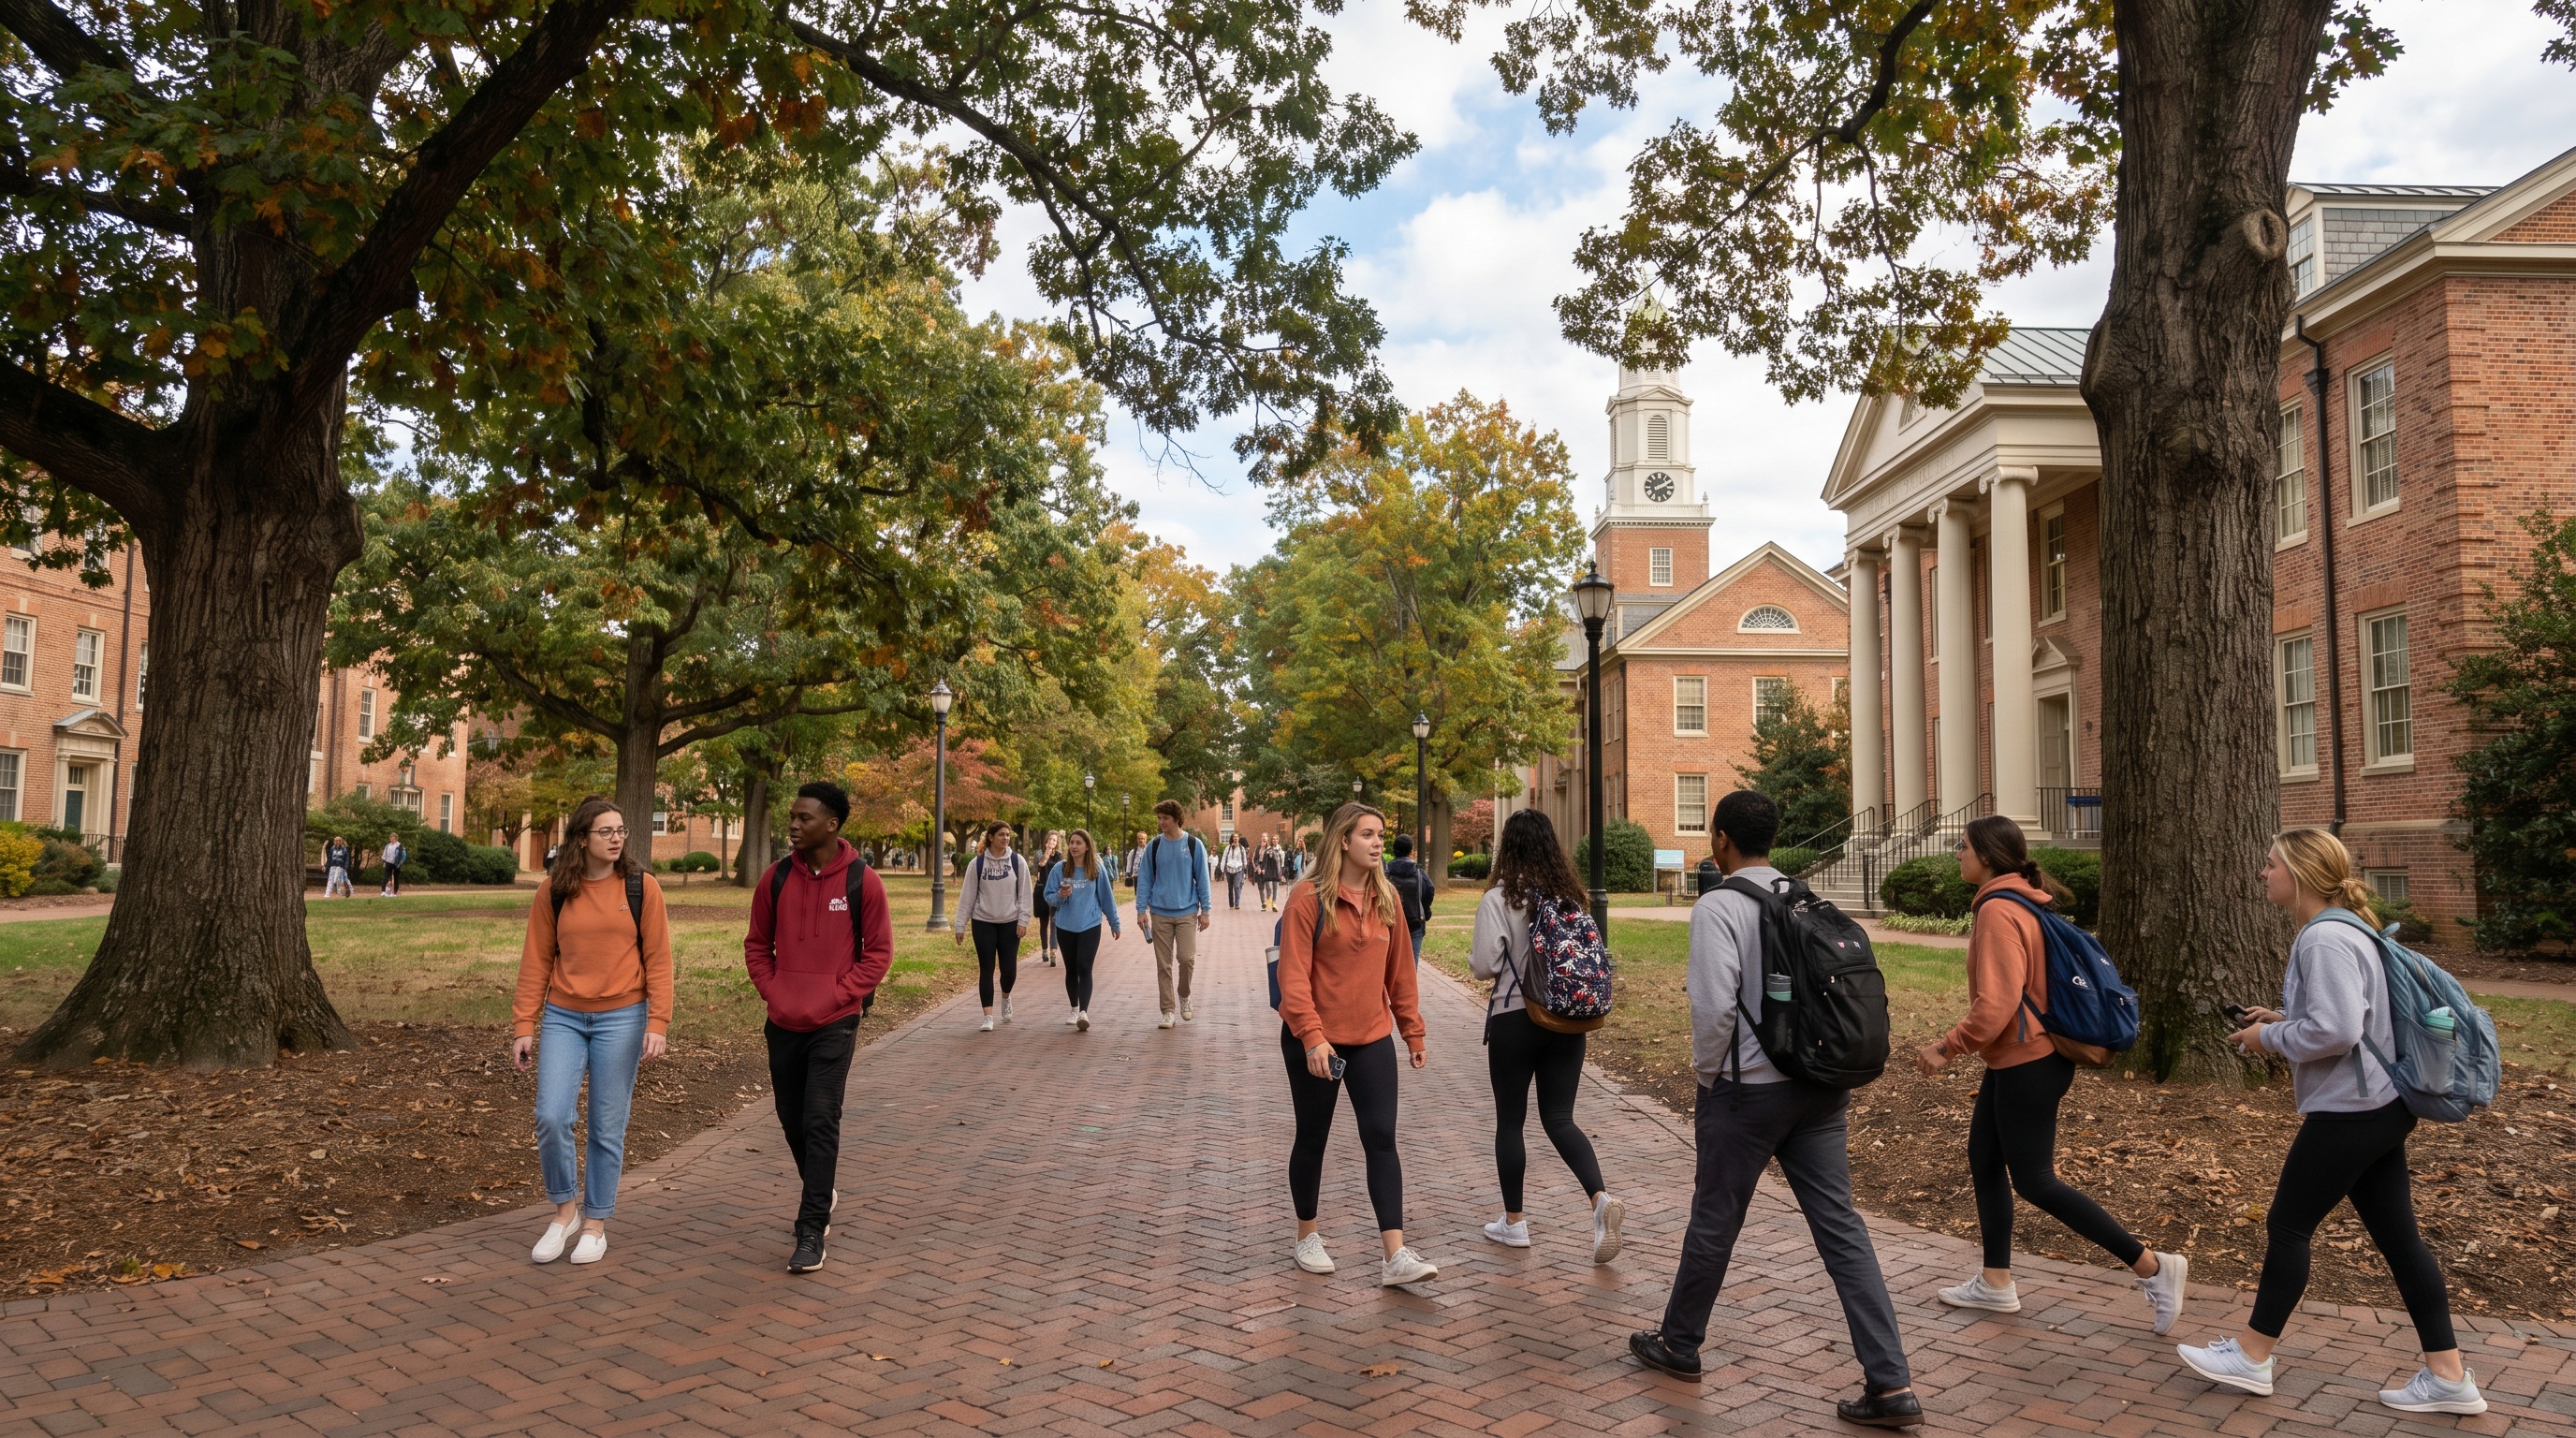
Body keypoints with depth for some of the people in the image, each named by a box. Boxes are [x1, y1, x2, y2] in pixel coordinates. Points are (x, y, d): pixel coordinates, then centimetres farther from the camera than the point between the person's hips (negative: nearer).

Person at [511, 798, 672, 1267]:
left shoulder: (642, 887, -4)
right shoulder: (553, 891, 1)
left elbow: (657, 960, -3)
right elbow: (535, 961, 5)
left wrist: (657, 1024, -9)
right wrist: (523, 1027, 1)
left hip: (621, 1018, -1)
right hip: (563, 1017, 2)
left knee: (607, 1127, 5)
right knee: (551, 1117, -7)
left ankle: (596, 1223, 22)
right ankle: (565, 1208, 18)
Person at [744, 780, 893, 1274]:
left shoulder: (861, 881, -9)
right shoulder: (776, 878, 1)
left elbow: (879, 952, -4)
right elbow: (756, 945, 10)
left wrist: (835, 997, -11)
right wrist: (774, 993, -2)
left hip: (834, 1023, -4)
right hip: (783, 1023, 4)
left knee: (820, 1122, -8)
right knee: (792, 1118, 15)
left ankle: (812, 1232, -2)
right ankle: (822, 1193, 40)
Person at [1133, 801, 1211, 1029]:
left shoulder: (1194, 845, 0)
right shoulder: (1153, 846, 3)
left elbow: (1202, 878, 2)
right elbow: (1144, 880, 5)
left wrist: (1205, 910, -1)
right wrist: (1141, 910, -2)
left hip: (1187, 912, -1)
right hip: (1160, 913, 1)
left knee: (1186, 958, -10)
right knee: (1163, 965, 3)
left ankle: (1184, 995, 18)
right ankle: (1168, 1011, 12)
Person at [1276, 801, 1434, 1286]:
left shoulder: (1387, 899, 4)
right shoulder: (1308, 899, -12)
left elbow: (1400, 971, 10)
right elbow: (1293, 975, -17)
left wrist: (1413, 1032, 11)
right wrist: (1312, 1036, -26)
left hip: (1372, 1039, 4)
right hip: (1314, 1042, -4)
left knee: (1381, 1139, -4)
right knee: (1312, 1139, 11)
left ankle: (1396, 1256, -5)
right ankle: (1307, 1237, 30)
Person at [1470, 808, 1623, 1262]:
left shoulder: (1498, 898, -13)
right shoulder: (1570, 896, 2)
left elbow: (1485, 966, -14)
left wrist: (1472, 958, 8)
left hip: (1513, 1020, -4)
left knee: (1510, 1122, 11)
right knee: (1559, 1118, 10)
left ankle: (1514, 1221, 20)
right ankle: (1601, 1198, -11)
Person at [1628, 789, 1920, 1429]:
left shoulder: (1719, 907, -13)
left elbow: (1715, 1005, -20)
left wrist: (1706, 1077, -4)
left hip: (1748, 1089, -5)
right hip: (1823, 1085, 6)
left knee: (1715, 1220, 11)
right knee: (1839, 1223, 8)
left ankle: (1678, 1344, 30)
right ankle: (1891, 1383, 5)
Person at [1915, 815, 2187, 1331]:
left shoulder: (1998, 911, -20)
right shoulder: (2022, 902, 10)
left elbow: (1996, 1005, -25)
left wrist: (1946, 1047, -16)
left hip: (2028, 1063, -10)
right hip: (2015, 1060, 10)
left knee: (2033, 1180, -1)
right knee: (1984, 1161, 15)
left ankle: (2151, 1266, 5)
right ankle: (1996, 1283, 24)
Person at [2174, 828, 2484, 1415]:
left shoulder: (2326, 940, -21)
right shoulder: (2343, 932, 12)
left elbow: (2334, 1031, -28)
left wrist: (2268, 1037, -12)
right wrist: (2280, 1018, 10)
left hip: (2349, 1112, -10)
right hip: (2379, 1106, 10)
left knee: (2287, 1225, 2)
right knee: (2397, 1235, 13)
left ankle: (2252, 1356, 13)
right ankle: (2448, 1375, 18)